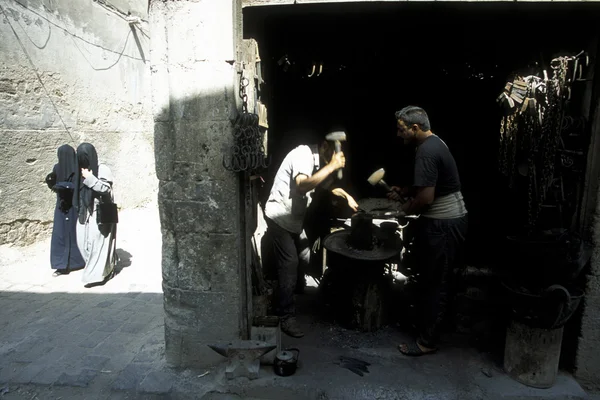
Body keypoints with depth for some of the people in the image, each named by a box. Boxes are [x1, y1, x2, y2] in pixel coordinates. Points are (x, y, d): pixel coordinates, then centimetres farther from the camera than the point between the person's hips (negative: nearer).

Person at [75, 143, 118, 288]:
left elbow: (107, 188, -19)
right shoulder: (82, 170, 10)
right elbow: (79, 191, 19)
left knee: (97, 243, -6)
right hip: (85, 213, 7)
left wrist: (90, 178, -20)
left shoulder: (102, 169, -9)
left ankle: (96, 274, 3)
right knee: (83, 241, 8)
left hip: (100, 213, -7)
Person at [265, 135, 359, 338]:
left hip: (296, 219, 9)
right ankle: (286, 317, 6)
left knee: (307, 260, 14)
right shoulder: (303, 154, -22)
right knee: (289, 266, -8)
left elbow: (329, 185, 20)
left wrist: (347, 196, 3)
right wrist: (331, 166, -33)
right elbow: (303, 185, -38)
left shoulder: (321, 161, 4)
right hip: (280, 217, -9)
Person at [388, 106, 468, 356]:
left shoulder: (426, 152, -22)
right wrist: (404, 192, 9)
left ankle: (427, 341, 13)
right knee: (440, 279, 22)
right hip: (449, 219, 10)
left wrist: (408, 209, -6)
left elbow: (426, 197, -25)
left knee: (435, 282, 0)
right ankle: (433, 318, 40)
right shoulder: (433, 143, 11)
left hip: (442, 224, -10)